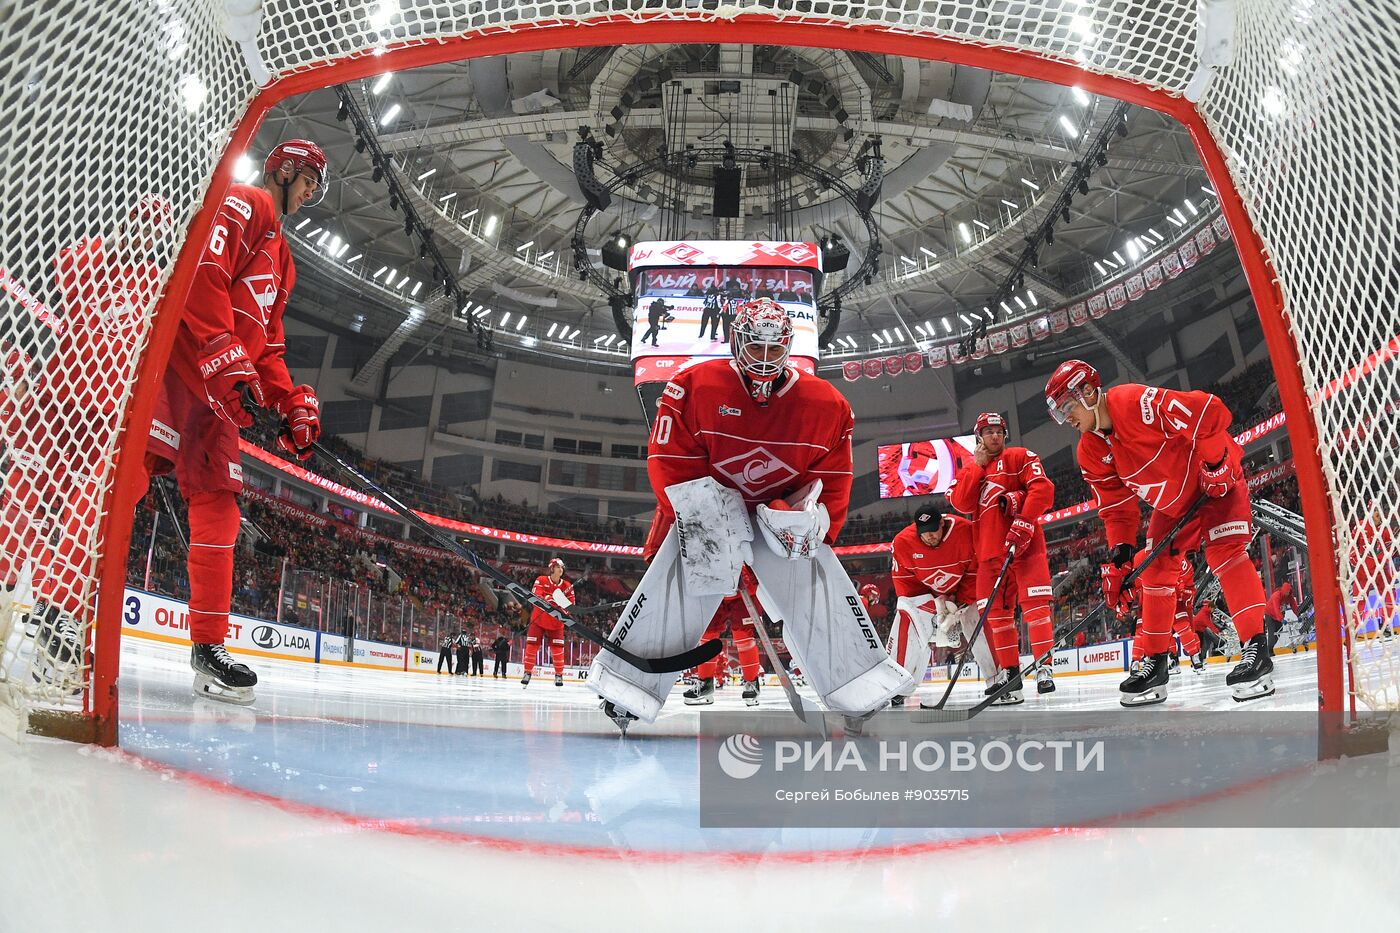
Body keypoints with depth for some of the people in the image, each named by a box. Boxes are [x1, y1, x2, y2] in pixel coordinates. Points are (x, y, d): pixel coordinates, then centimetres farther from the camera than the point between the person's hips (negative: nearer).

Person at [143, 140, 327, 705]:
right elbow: (201, 268, -14)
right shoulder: (244, 204, 4)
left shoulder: (281, 258, 33)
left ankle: (209, 647, 5)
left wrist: (292, 402, 14)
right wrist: (222, 356, -23)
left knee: (218, 503, 3)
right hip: (178, 354, -10)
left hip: (218, 387, 10)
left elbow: (268, 342, 30)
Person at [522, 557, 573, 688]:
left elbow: (571, 605, -3)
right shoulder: (541, 580, -10)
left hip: (556, 623, 1)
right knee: (532, 645, -5)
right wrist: (551, 598, -41)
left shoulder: (567, 586, -4)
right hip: (538, 619, -1)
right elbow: (536, 598, -22)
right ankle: (527, 673, 7)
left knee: (557, 648, -4)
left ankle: (559, 675, 9)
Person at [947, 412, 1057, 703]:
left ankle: (1044, 666, -9)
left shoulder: (1019, 457, 5)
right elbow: (962, 504, -1)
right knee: (996, 610, 5)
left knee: (1034, 602, -13)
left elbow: (1042, 488, -10)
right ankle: (1009, 671, 13)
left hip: (1025, 544, -4)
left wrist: (1025, 521, -21)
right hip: (989, 550, 5)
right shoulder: (968, 470, 17)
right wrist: (977, 466, -1)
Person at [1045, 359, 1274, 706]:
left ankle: (1256, 648, -22)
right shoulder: (1090, 452, -7)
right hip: (1169, 503, 8)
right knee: (1155, 570, 4)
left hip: (1217, 479, -8)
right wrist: (1119, 555, -10)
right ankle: (1155, 662, 11)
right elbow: (1116, 507, -1)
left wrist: (1215, 463, -27)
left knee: (1223, 552, -24)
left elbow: (1209, 412, -32)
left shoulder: (1139, 403, -32)